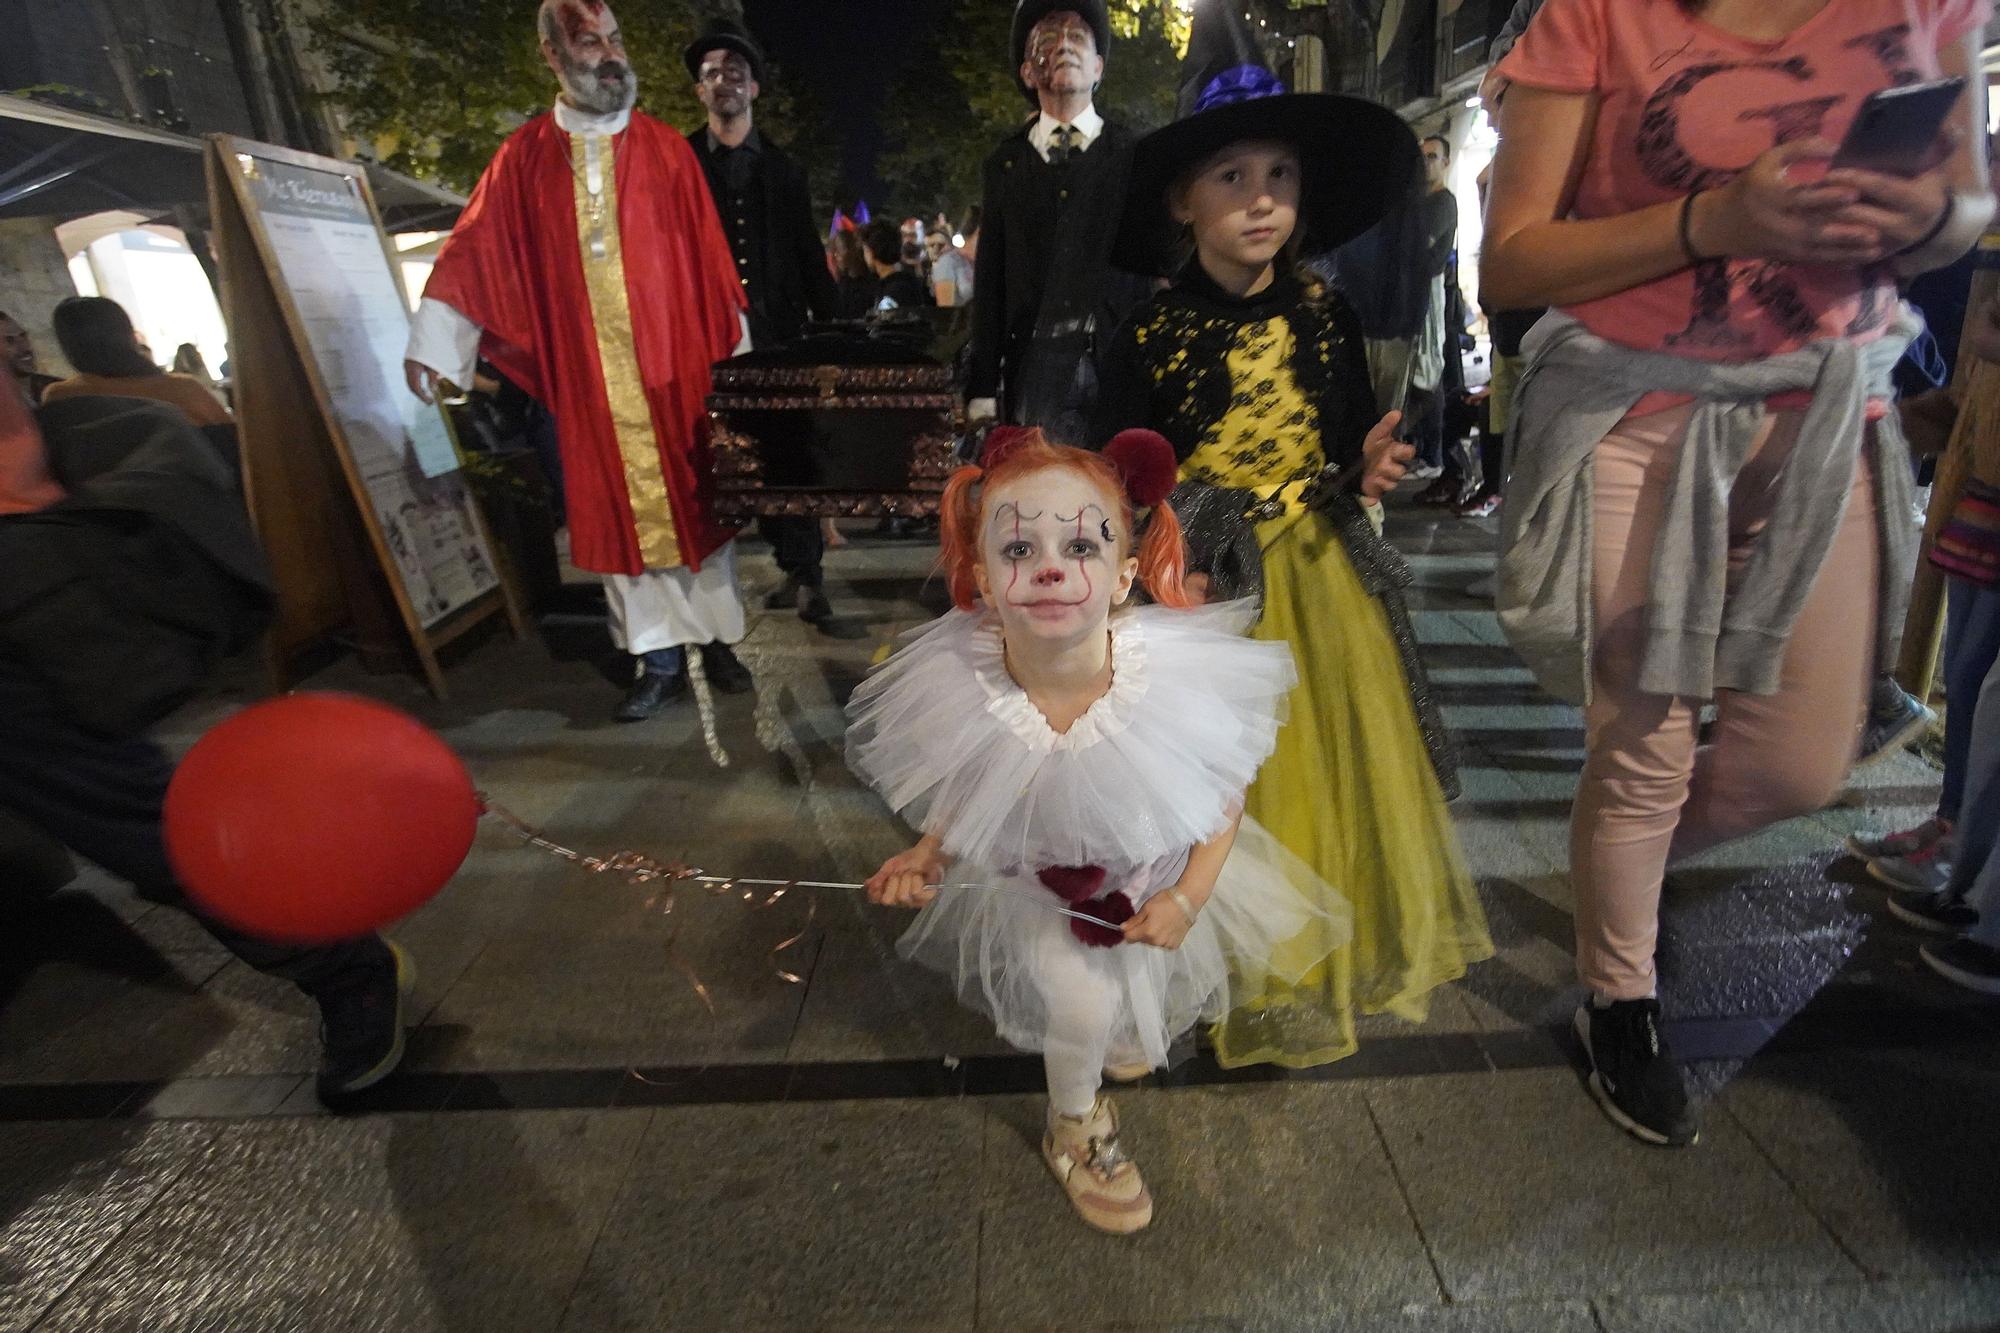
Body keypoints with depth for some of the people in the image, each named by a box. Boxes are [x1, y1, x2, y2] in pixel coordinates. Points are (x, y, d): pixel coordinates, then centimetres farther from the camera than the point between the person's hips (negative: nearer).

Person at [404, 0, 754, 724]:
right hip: (588, 377, 1)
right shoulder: (524, 157, 7)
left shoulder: (666, 149, 5)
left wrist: (733, 347, 0)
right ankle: (659, 659, 13)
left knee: (694, 497, 5)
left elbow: (709, 256, 3)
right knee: (619, 510, 3)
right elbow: (472, 252, 3)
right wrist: (432, 339, -5)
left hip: (672, 363, -1)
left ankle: (716, 638, 19)